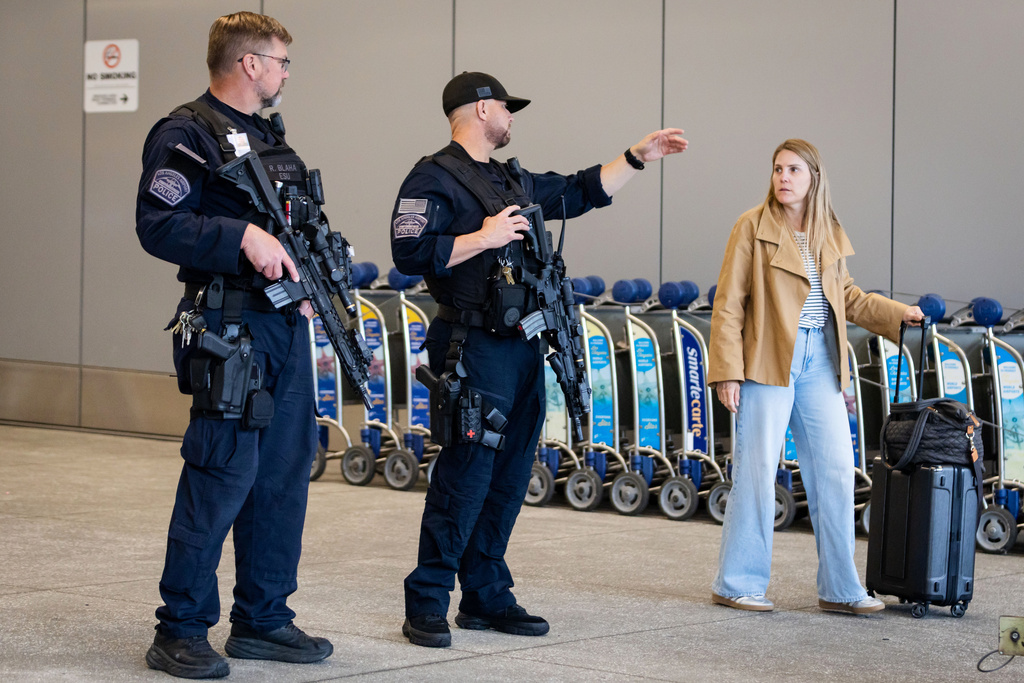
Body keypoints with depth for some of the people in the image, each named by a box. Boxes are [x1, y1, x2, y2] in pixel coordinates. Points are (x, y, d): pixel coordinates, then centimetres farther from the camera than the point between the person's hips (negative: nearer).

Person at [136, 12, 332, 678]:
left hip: (287, 323, 9)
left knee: (286, 472, 11)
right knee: (224, 474, -10)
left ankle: (262, 617, 21)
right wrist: (243, 236, -26)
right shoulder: (187, 135, -9)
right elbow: (158, 224, -18)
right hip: (230, 328, -9)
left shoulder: (269, 136, 19)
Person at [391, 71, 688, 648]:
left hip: (523, 346, 9)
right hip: (475, 347, -9)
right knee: (466, 475, -11)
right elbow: (410, 253, -16)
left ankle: (487, 597, 18)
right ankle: (427, 603, -4)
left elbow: (582, 192, 32)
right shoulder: (435, 178, -6)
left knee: (510, 477, 10)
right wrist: (483, 238, -15)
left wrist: (639, 156, 29)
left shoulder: (514, 181, 20)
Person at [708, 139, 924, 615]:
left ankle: (838, 589, 13)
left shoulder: (831, 235, 12)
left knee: (836, 471, 4)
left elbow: (846, 297, 24)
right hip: (769, 362, -5)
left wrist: (898, 314, 14)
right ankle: (737, 584, 7)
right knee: (757, 473, -4)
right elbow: (728, 304, -5)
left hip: (819, 362, 5)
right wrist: (727, 371, -11)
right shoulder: (753, 227, -3)